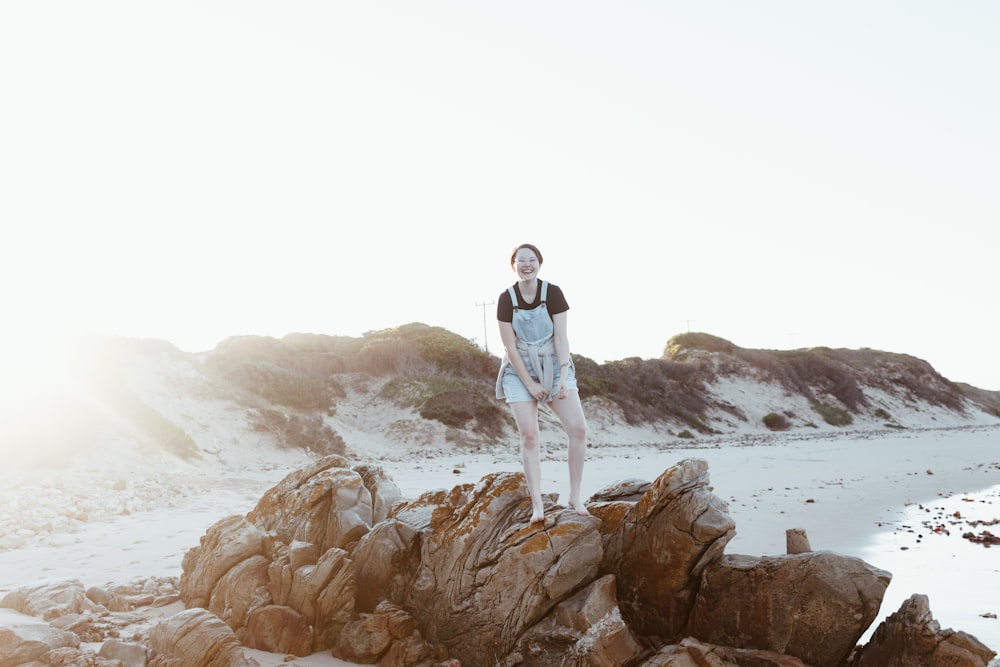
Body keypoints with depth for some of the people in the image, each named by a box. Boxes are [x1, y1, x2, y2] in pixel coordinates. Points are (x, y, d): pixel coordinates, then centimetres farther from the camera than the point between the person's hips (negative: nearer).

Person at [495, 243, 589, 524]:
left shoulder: (553, 293, -9)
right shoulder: (506, 298, -10)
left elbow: (561, 337, -10)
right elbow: (510, 346, -10)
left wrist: (564, 377, -19)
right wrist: (529, 384, -12)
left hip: (553, 366, 1)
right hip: (520, 371, -1)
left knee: (578, 428, -11)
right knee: (529, 435, -8)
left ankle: (575, 496, 3)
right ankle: (537, 505, -1)